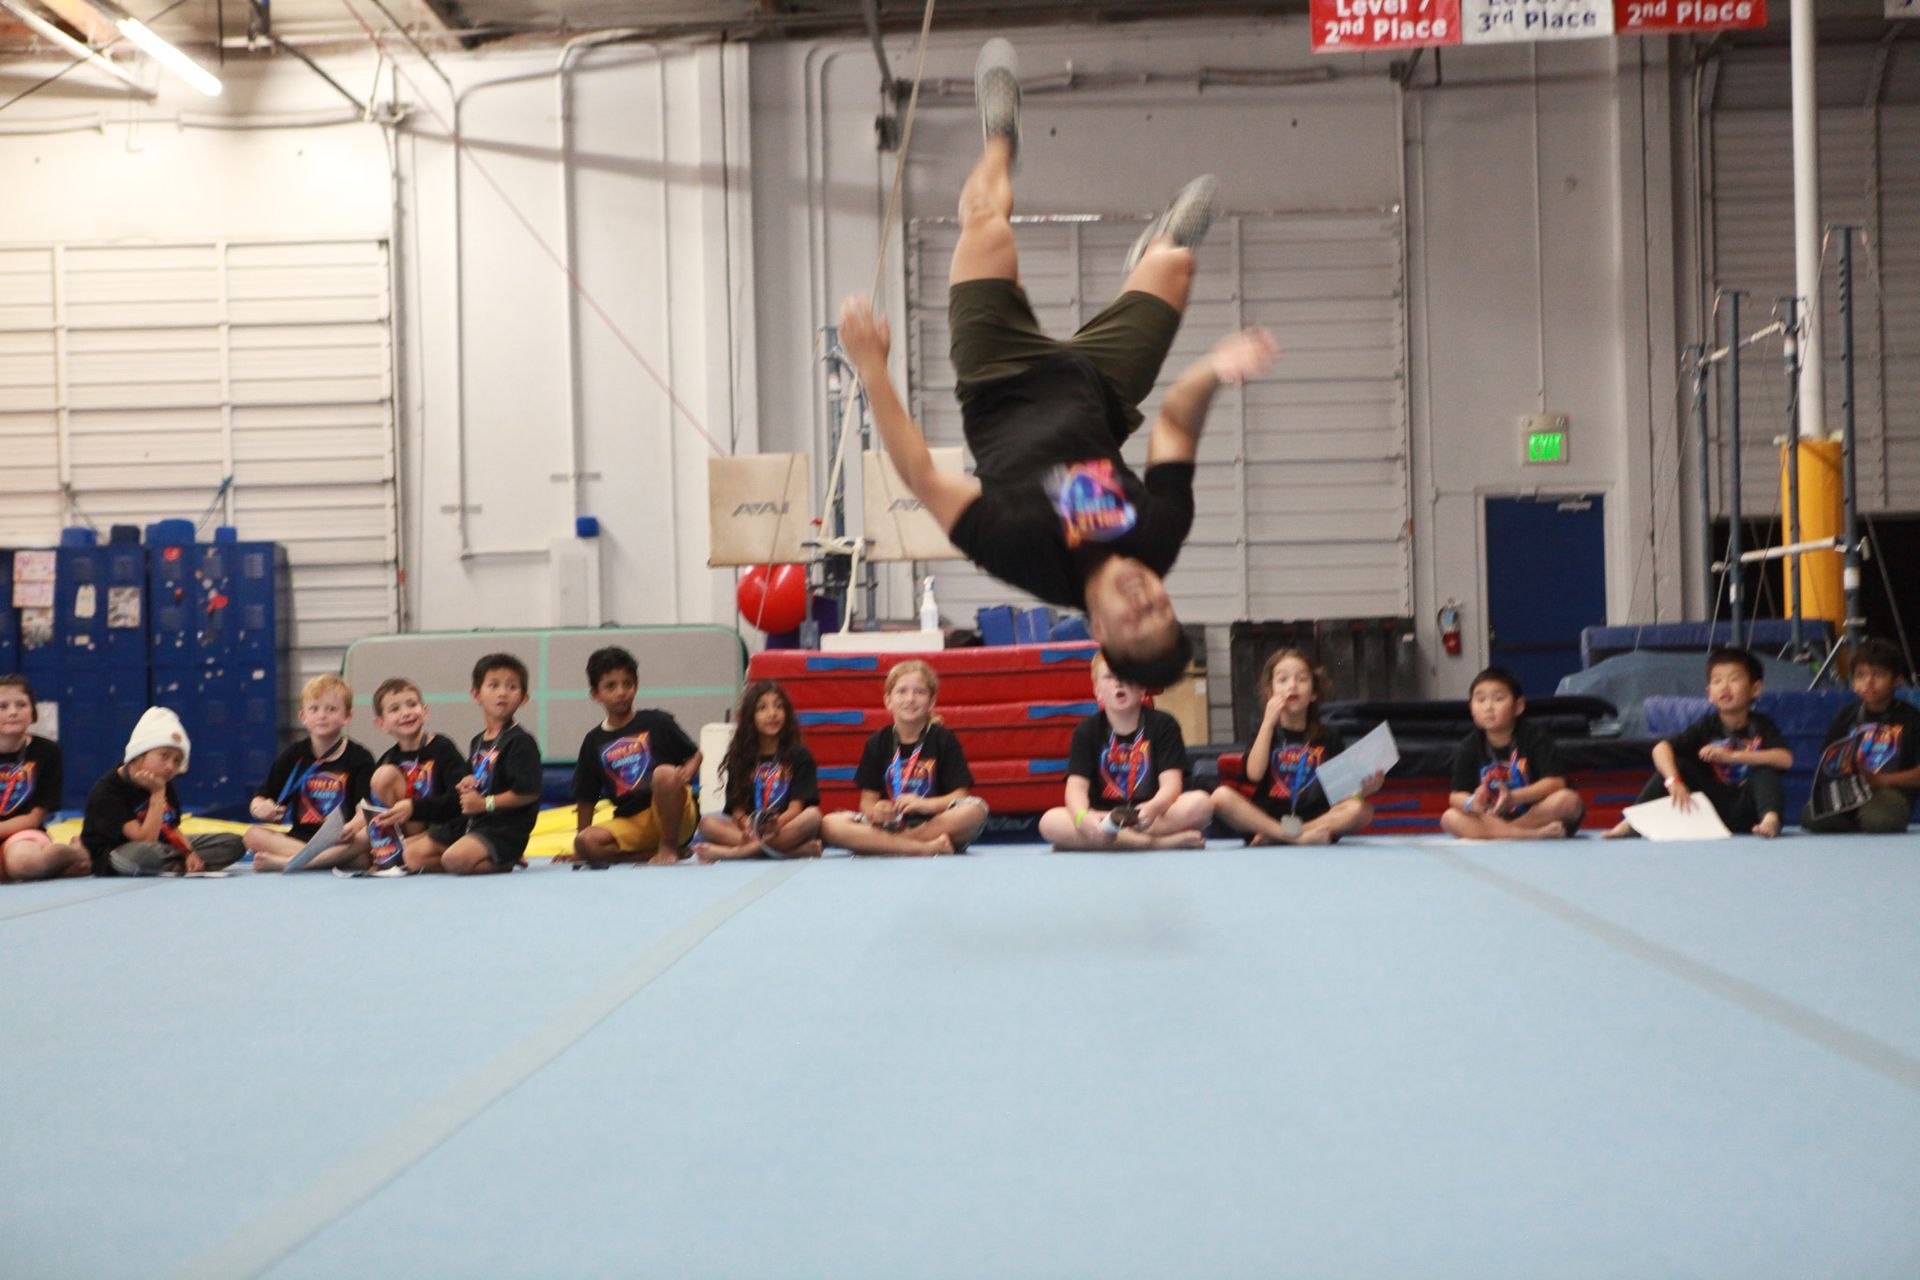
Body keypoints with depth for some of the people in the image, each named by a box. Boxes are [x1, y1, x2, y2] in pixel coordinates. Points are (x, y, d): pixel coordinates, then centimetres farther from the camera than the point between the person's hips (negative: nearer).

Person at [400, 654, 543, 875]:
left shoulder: (520, 741, -10)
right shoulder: (477, 742, 17)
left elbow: (528, 793, -18)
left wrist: (485, 803, -14)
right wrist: (468, 784, 6)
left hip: (505, 828, -9)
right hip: (470, 823, 9)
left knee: (455, 858, -35)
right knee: (410, 855, 4)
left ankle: (504, 863, -6)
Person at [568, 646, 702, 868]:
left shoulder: (657, 723, 4)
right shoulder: (594, 741, 11)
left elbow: (695, 754, 11)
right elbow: (586, 798, 14)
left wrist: (687, 773, -12)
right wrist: (580, 846, 12)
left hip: (674, 817, -3)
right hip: (630, 822, 3)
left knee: (664, 772, -34)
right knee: (586, 843, -26)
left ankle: (669, 847, -16)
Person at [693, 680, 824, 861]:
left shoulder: (799, 754, 5)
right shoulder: (739, 757, 11)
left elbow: (796, 807, -6)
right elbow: (737, 807, 2)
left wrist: (777, 823, -29)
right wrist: (746, 824, -22)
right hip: (750, 830, 2)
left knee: (812, 815, -31)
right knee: (708, 823, -23)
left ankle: (736, 851, -36)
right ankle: (799, 850, -35)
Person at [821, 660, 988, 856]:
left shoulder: (943, 739, 4)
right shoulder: (878, 743, 9)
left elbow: (959, 795, -4)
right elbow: (868, 799, 5)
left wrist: (925, 804, -23)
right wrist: (875, 811, -19)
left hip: (933, 823, -1)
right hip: (890, 823, 1)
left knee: (975, 810, -33)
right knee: (829, 825, -24)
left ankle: (880, 845, -25)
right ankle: (926, 848, -28)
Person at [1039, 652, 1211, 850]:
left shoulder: (1163, 725, 2)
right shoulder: (1087, 732, 5)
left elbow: (1171, 784, -10)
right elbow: (1076, 786, -7)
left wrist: (1153, 808, -34)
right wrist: (1082, 817, -32)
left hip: (1151, 817, -1)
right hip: (1103, 818, 1)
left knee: (1200, 803, -30)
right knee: (1049, 822, -29)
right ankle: (1162, 843, -30)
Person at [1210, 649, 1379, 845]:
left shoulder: (1326, 736, 12)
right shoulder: (1266, 731, 11)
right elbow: (1254, 774, -8)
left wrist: (1362, 789, -17)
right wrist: (1268, 723, -7)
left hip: (1315, 821, 1)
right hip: (1265, 820, -1)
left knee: (1362, 810, -27)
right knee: (1221, 796, -26)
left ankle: (1272, 837, -27)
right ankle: (1298, 837, -33)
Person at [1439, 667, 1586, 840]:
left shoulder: (1535, 737, -8)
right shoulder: (1469, 747, -2)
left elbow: (1555, 782, -17)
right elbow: (1457, 796, -7)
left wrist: (1513, 797, -32)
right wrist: (1471, 803, -33)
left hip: (1537, 815, -2)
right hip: (1491, 818, 2)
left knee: (1568, 800, -31)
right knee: (1450, 818, -23)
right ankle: (1533, 835, -33)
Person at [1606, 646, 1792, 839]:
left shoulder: (1760, 727, -5)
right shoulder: (1707, 726, -2)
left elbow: (1786, 759, -24)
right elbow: (1661, 748, -16)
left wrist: (1732, 756, -29)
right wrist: (1673, 781, -36)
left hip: (1745, 813, -2)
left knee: (1764, 772, -25)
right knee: (1678, 765, -16)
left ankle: (1770, 819, -48)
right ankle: (1633, 822, -25)